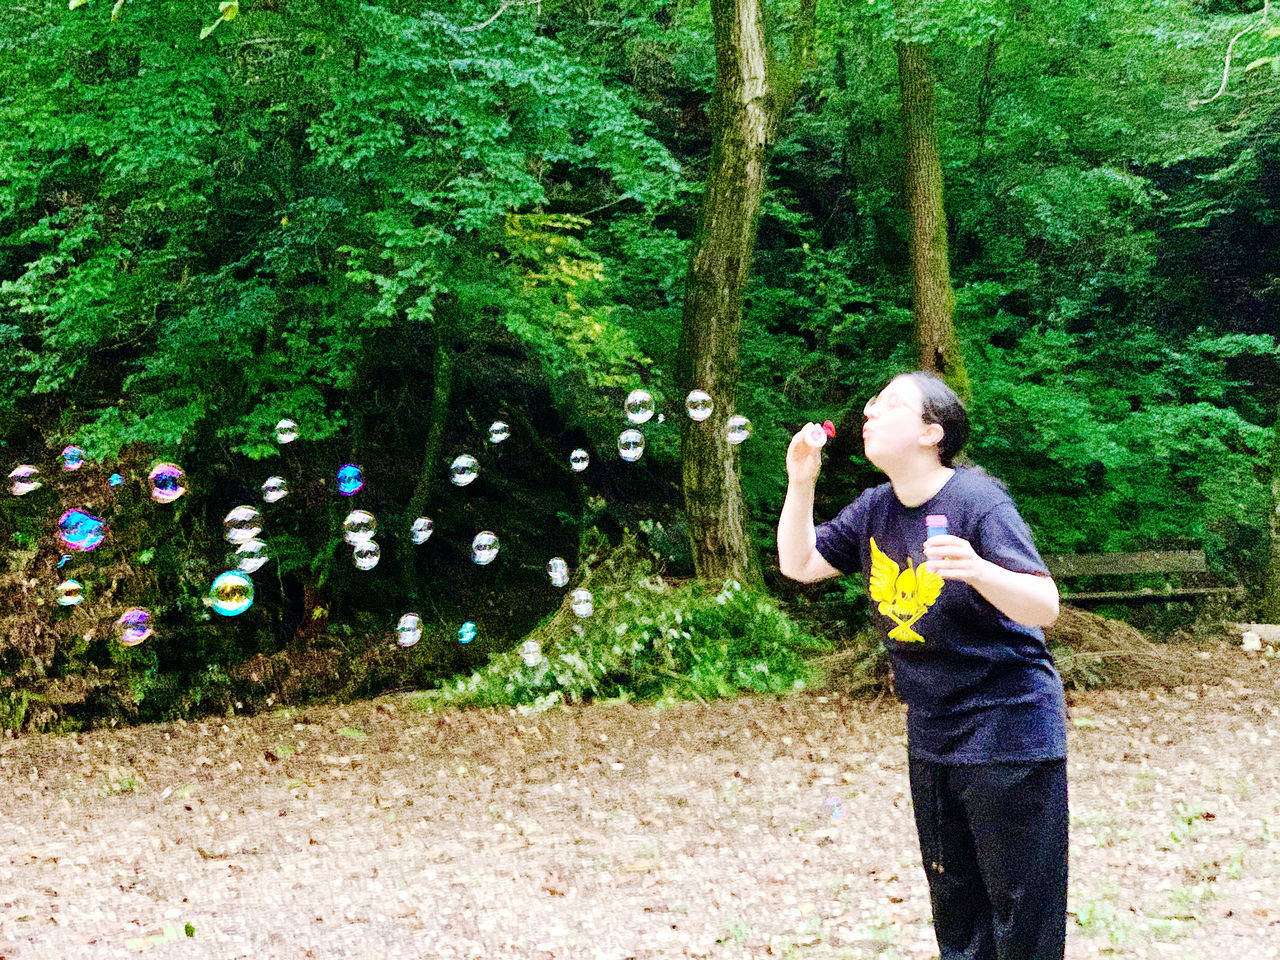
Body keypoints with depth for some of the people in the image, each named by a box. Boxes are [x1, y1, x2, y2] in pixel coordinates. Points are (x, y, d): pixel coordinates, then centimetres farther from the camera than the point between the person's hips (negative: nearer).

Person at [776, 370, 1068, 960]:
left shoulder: (977, 500, -17)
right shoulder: (876, 509, 4)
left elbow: (1045, 607, -24)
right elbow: (798, 564, 9)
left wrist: (977, 570, -43)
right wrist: (801, 482, -4)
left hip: (1008, 732, -7)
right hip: (932, 735, 7)